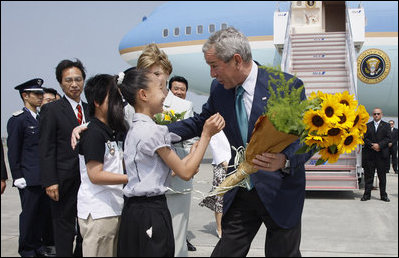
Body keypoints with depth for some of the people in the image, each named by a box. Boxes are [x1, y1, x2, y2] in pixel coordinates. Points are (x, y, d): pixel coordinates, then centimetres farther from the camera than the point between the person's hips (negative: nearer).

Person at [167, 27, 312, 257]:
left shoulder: (288, 86, -15)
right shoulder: (219, 89, 0)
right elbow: (201, 122, 16)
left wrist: (285, 160, -33)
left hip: (280, 192, -4)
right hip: (239, 193, 4)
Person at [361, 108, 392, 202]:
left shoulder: (386, 125, 8)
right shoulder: (367, 126, 11)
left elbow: (388, 138, -1)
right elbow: (364, 138, 3)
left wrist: (379, 145, -14)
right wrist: (372, 145, -12)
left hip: (382, 154, -1)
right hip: (369, 154, 1)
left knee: (382, 175, 4)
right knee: (368, 175, 2)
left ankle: (383, 195, 11)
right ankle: (367, 194, 7)